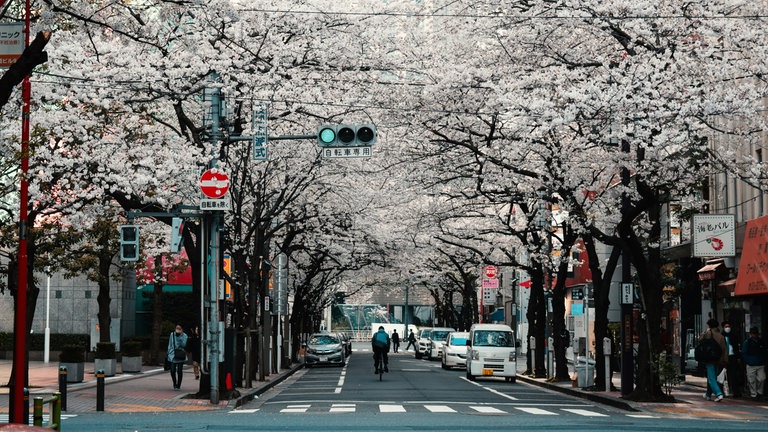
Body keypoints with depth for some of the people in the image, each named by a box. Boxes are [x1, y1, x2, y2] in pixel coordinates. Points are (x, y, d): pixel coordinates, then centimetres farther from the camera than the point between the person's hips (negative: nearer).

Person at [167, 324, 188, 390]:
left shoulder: (184, 335, 0)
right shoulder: (172, 334, 6)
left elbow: (184, 344, -6)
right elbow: (170, 345, 13)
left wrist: (180, 337, -14)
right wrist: (169, 353, 10)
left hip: (180, 356, -2)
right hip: (173, 355, 2)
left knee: (179, 371, 0)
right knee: (172, 371, -1)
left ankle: (178, 385, 10)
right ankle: (174, 384, 20)